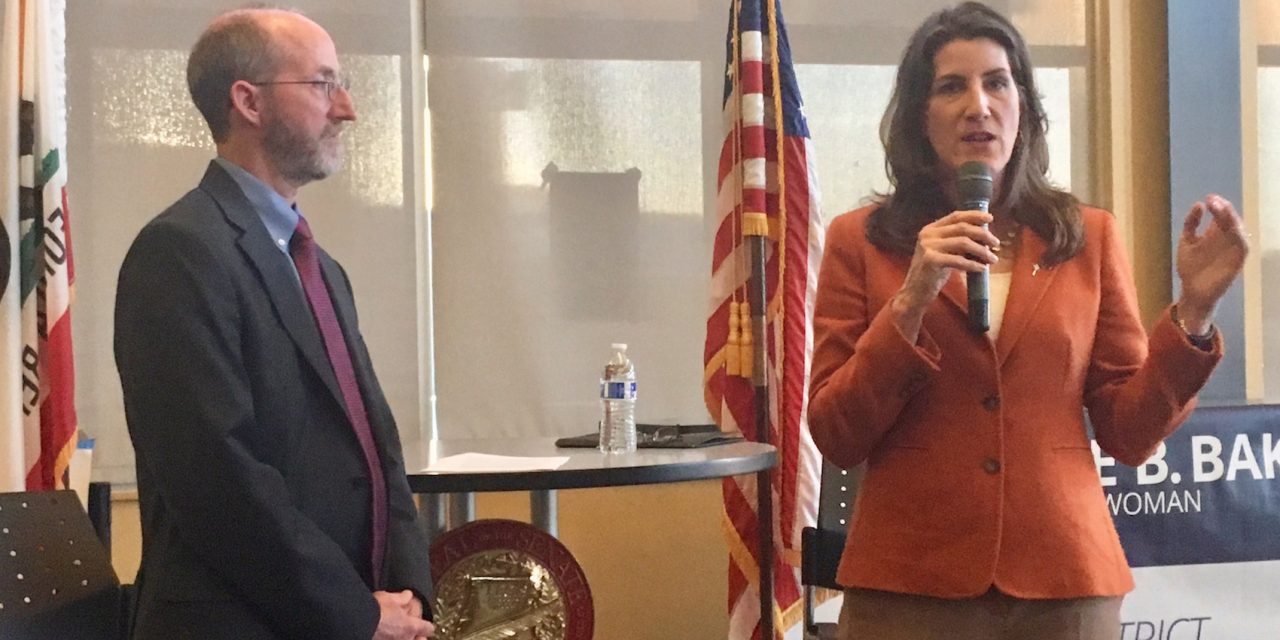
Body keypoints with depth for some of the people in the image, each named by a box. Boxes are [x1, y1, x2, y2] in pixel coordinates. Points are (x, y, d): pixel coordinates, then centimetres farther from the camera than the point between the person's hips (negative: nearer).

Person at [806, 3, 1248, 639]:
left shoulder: (1089, 235, 4)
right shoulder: (860, 240, 0)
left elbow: (1128, 433, 3)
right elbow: (836, 438, -5)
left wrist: (1193, 310, -10)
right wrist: (911, 302, -15)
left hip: (1064, 583, 2)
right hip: (907, 583, -1)